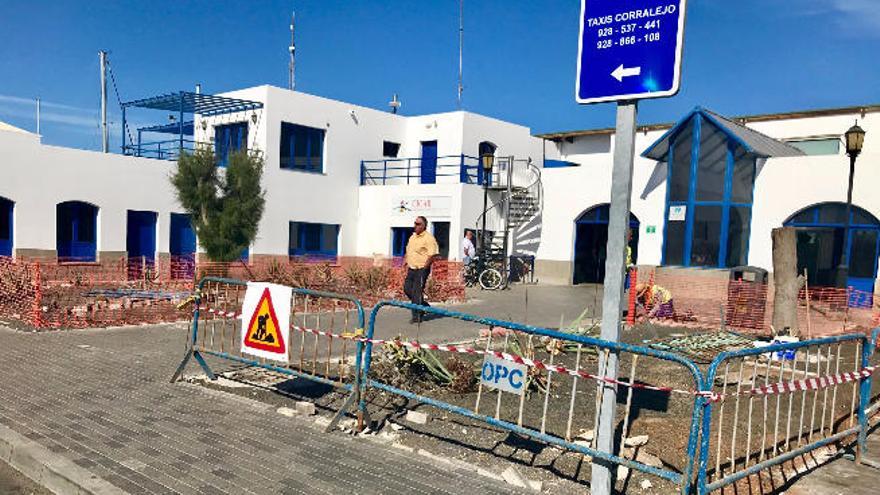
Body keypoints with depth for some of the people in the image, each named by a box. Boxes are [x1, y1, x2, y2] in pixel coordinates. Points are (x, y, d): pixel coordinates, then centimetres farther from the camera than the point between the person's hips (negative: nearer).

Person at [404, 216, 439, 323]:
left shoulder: (428, 238, -13)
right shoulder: (412, 237, 14)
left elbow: (432, 255, -18)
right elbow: (408, 252, 23)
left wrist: (424, 268, -16)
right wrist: (407, 265, 14)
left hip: (421, 270, -9)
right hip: (411, 269, 9)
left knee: (417, 292, -6)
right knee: (407, 289, 10)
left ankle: (416, 316, 4)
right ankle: (424, 306, 27)